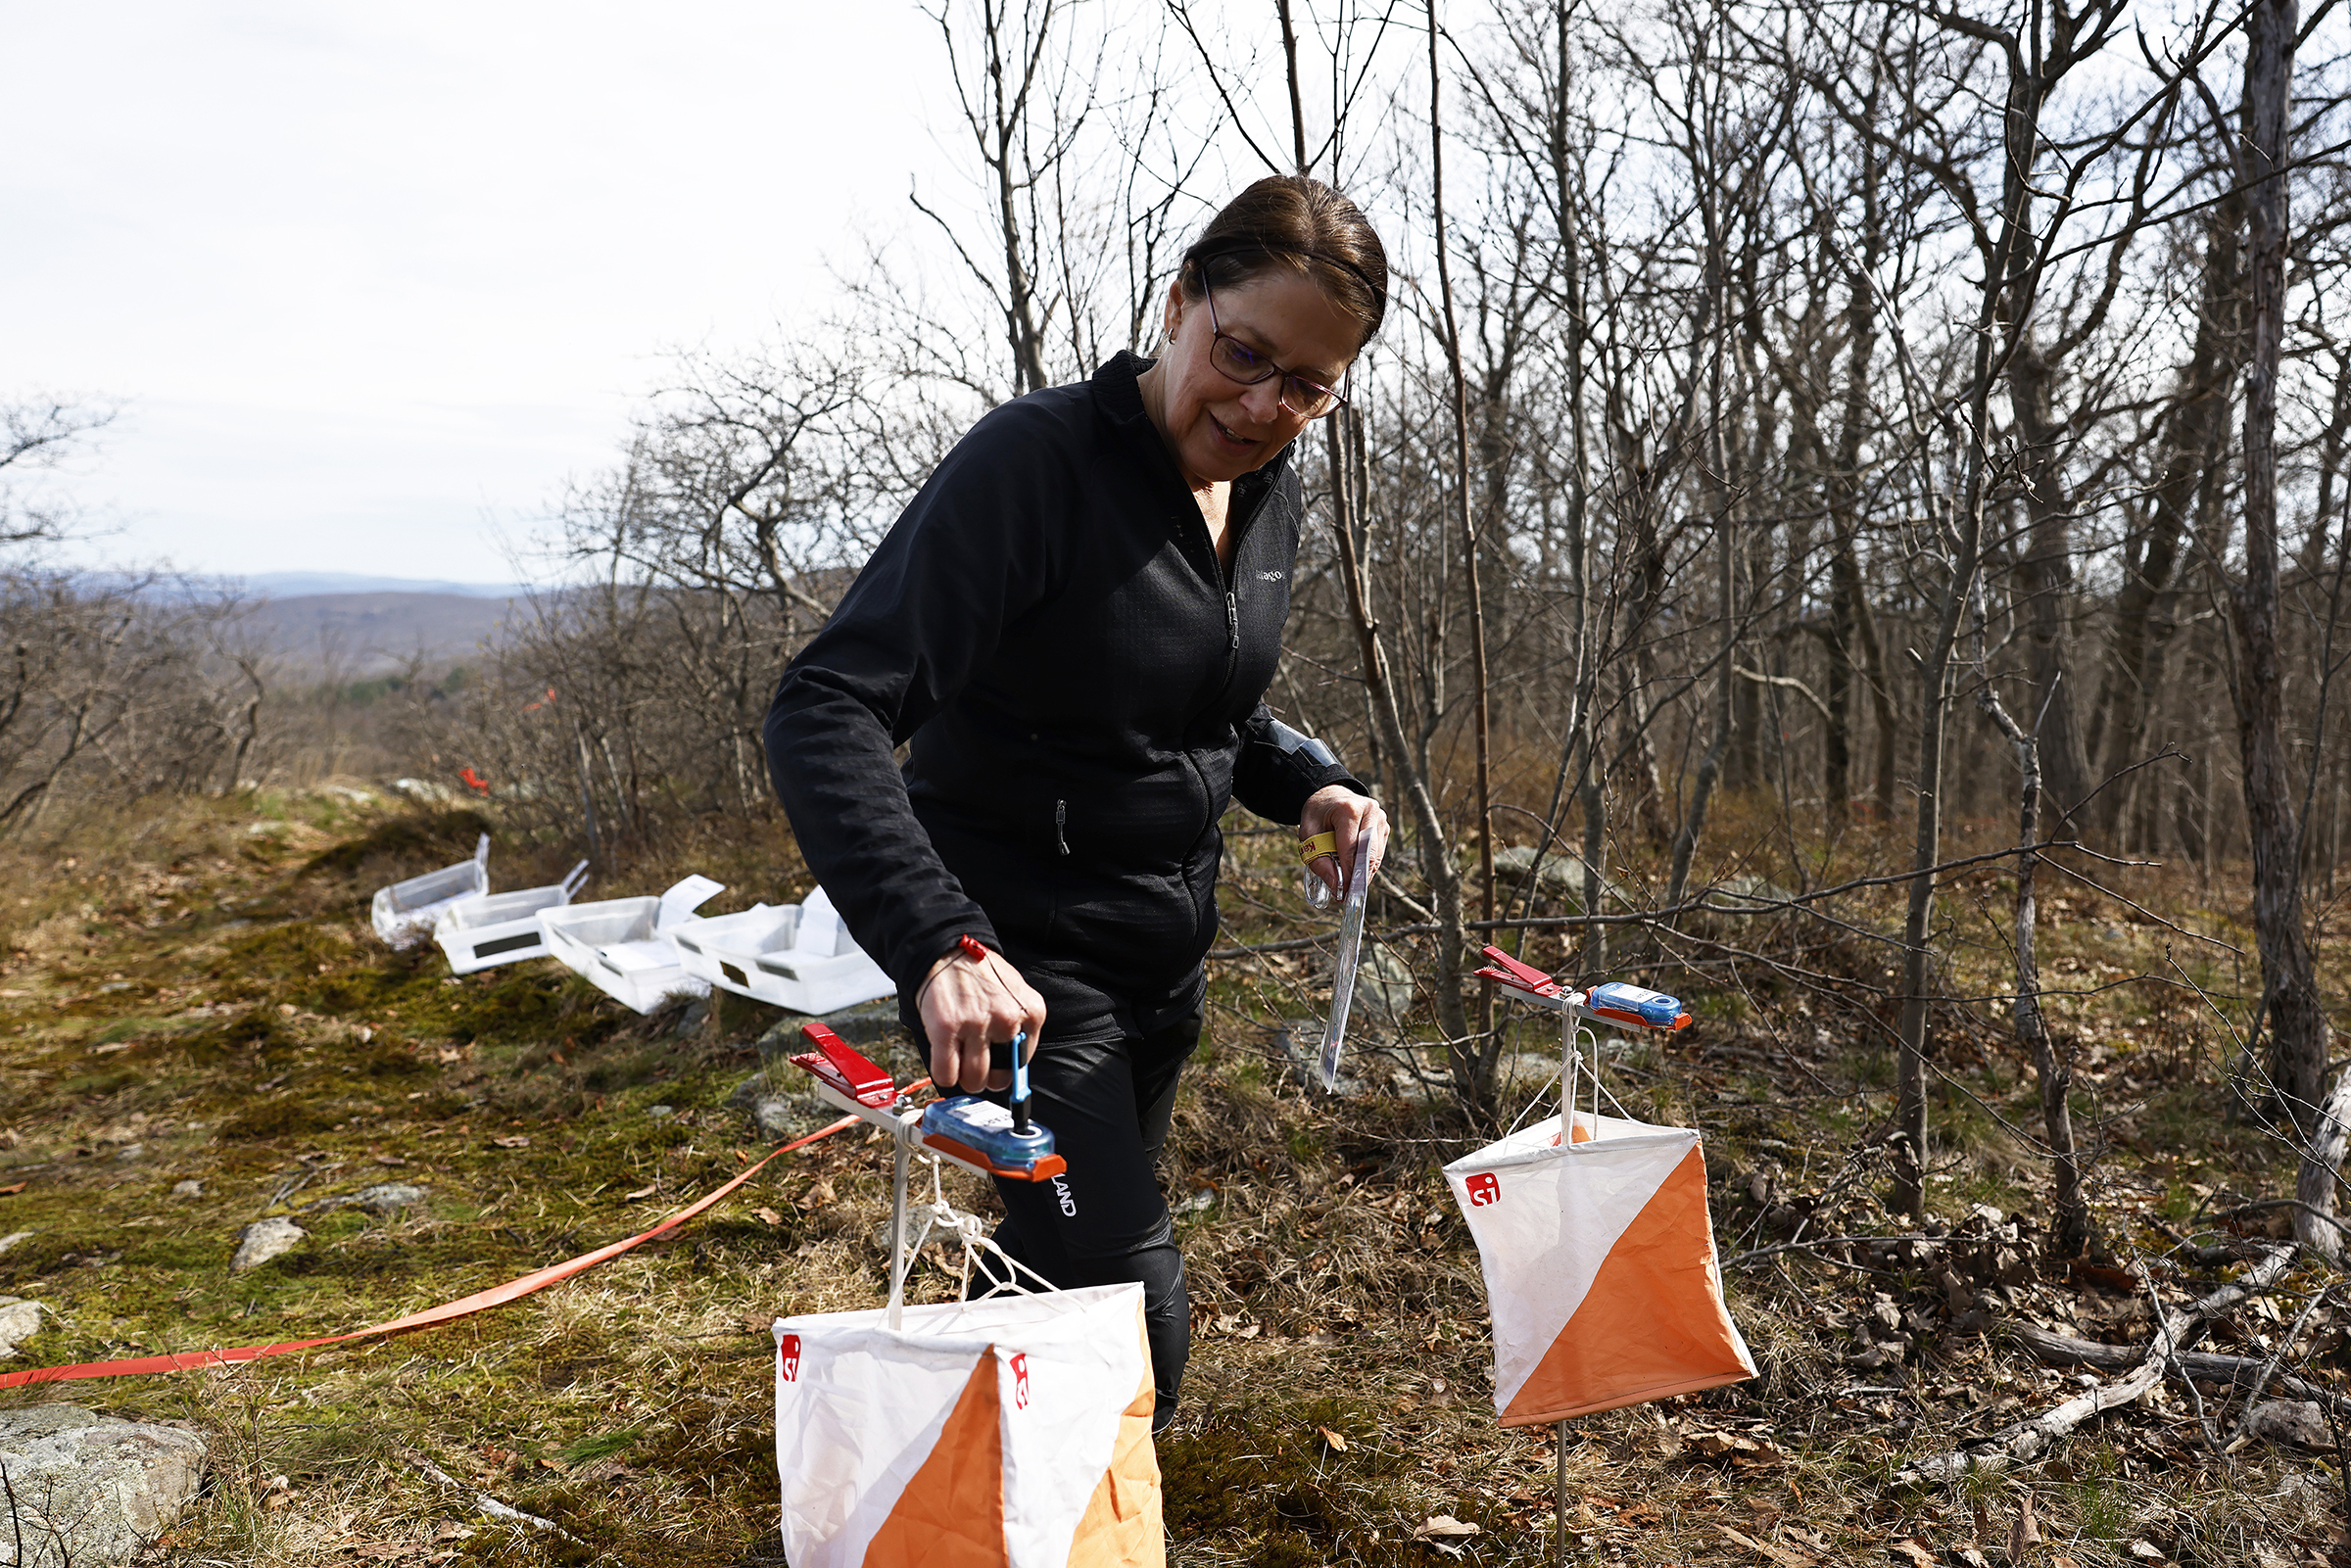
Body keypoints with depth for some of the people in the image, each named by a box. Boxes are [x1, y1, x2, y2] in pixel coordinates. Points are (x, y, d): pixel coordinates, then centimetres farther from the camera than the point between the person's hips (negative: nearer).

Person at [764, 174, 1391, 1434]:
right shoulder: (1036, 463, -21)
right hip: (1017, 964, -8)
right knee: (1132, 1315, -13)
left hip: (1164, 958, 8)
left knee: (1065, 1279, 22)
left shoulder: (1268, 497, 3)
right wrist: (937, 941, -42)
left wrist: (1306, 785, -2)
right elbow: (826, 711, -29)